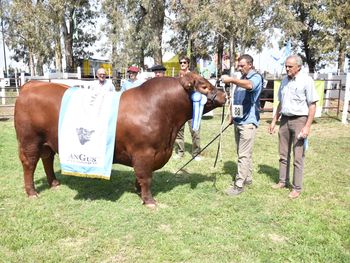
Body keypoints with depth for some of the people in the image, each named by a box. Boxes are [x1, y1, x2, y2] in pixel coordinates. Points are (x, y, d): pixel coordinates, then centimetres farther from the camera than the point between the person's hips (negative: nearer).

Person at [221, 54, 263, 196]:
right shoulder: (241, 79, 16)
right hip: (238, 121, 9)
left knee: (244, 155, -7)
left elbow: (249, 85, -34)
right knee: (244, 152, 16)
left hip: (248, 122, -8)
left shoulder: (256, 77, -8)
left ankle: (239, 185, -4)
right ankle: (248, 178, 28)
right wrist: (232, 116, 18)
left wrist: (231, 80, -41)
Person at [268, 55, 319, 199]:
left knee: (298, 157, 0)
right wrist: (274, 121, 16)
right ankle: (283, 181, 27)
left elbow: (312, 105, -10)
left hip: (299, 120, -6)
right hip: (285, 120, 6)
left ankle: (297, 188, 11)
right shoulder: (285, 81, 10)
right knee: (283, 155, 13)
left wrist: (307, 126, -16)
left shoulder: (306, 80, -9)